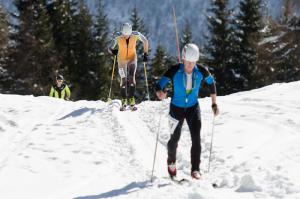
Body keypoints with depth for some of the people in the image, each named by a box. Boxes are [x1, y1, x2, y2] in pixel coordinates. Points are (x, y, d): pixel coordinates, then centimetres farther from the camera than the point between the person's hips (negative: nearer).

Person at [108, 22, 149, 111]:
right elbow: (110, 48, -10)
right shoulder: (118, 37, -21)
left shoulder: (136, 35, -20)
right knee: (124, 80, 1)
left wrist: (145, 54, -1)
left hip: (132, 58, 0)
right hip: (122, 60, 0)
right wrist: (112, 51, -30)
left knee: (131, 78, -19)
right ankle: (124, 102, 18)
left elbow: (145, 41, 0)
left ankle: (131, 101, -13)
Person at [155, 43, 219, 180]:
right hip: (177, 108, -1)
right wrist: (160, 93, -48)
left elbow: (211, 83, 4)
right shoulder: (174, 71, -22)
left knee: (196, 138, -13)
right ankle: (171, 162, 41)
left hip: (193, 108, 1)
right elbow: (159, 85, -23)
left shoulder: (201, 71, -15)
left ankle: (195, 170, -6)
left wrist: (214, 103, 4)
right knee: (175, 139, 12)